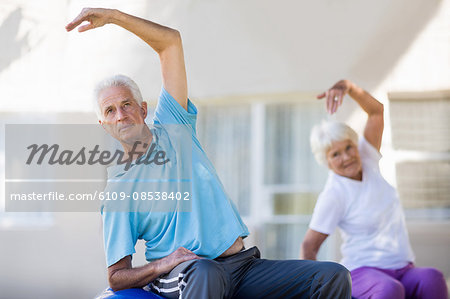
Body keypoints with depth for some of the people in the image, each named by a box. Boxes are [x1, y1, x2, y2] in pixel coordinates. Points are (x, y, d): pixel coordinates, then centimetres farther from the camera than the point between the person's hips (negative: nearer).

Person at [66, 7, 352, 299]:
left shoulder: (172, 128, 14)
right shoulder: (118, 187, 6)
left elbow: (170, 41, 12)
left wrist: (113, 15, 2)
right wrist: (161, 265, -17)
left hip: (246, 265, 4)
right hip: (183, 275, -4)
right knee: (205, 273, -43)